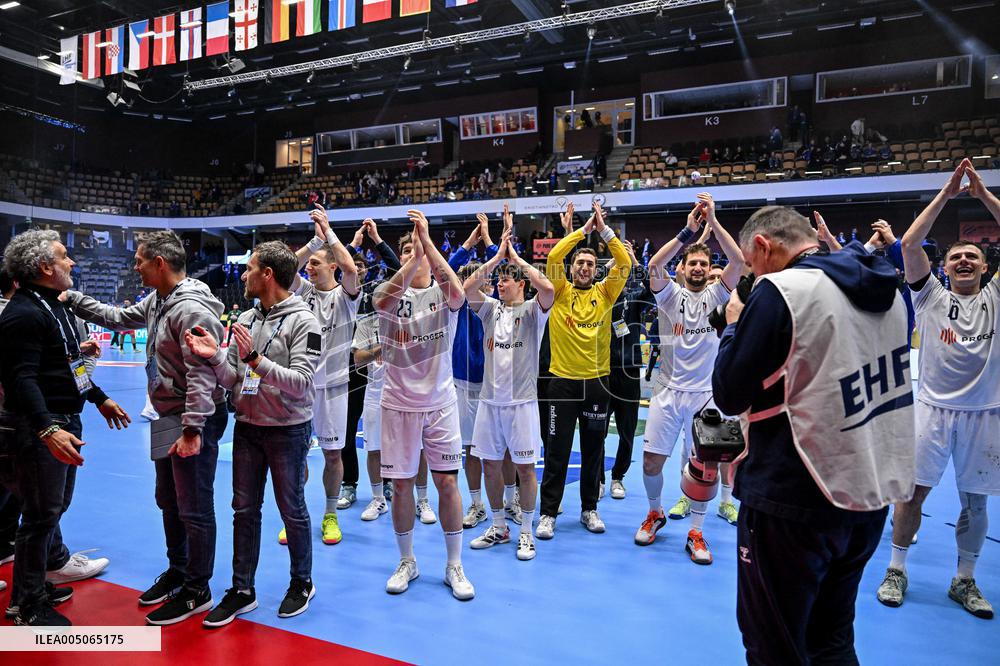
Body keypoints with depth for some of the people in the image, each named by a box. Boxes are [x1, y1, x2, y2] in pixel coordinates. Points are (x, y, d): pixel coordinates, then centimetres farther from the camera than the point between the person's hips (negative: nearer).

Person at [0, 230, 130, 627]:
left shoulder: (55, 307, 14)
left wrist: (100, 399, 26)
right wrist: (47, 429, -36)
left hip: (64, 421, 9)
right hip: (37, 429, -9)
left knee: (57, 504, 24)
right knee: (42, 513, 1)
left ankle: (55, 561, 45)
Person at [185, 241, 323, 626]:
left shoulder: (302, 321, -13)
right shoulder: (245, 320, 6)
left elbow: (301, 381, -21)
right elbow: (232, 379, 4)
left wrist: (257, 360, -29)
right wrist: (214, 356, -15)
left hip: (288, 431, -6)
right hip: (247, 428, 6)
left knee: (292, 510, 8)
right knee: (244, 509, 13)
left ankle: (302, 583, 28)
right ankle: (242, 590, 27)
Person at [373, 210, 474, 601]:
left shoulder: (442, 293, -1)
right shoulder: (391, 292, 1)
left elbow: (458, 291, -26)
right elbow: (382, 301, -25)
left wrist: (427, 240, -30)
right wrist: (413, 258, -36)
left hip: (439, 403, -1)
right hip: (398, 403, 1)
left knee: (447, 481, 2)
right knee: (401, 484, 7)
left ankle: (454, 566, 18)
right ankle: (407, 562, 27)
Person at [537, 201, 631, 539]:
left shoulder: (604, 293, 7)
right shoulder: (561, 292, 2)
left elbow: (624, 263, -4)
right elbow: (553, 257, -13)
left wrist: (603, 229, -8)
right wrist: (580, 230, -9)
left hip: (597, 381, 2)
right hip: (563, 381, -2)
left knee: (593, 450, 13)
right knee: (557, 451, 4)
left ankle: (589, 508, 27)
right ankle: (548, 513, 15)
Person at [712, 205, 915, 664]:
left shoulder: (779, 291, -17)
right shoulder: (886, 289, 6)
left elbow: (729, 395, -13)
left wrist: (734, 327, 1)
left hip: (793, 502, -7)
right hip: (874, 493, 8)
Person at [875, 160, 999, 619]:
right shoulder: (930, 296, 5)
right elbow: (910, 244, -6)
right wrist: (945, 195, -4)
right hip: (932, 409, -1)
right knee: (913, 491, 2)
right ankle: (896, 571, 16)